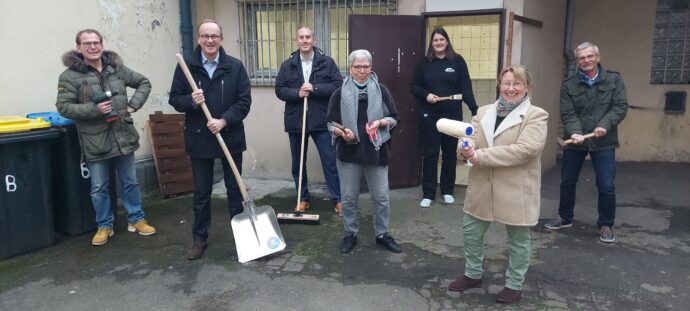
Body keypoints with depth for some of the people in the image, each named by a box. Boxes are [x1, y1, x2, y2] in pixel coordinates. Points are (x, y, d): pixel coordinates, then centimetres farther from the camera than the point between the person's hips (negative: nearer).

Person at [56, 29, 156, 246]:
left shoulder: (117, 68, 4)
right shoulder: (70, 76, -6)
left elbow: (144, 83, 14)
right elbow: (63, 107, -10)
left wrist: (133, 105, 0)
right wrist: (94, 109, -20)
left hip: (123, 136, 3)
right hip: (95, 141, -3)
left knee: (130, 182, 13)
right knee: (99, 188, 8)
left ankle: (136, 219, 29)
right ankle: (104, 226, 24)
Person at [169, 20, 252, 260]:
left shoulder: (235, 67, -4)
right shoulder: (186, 67, -2)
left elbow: (244, 101, -6)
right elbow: (175, 99, 2)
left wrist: (224, 120, -18)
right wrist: (191, 100, -19)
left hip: (230, 137, 0)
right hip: (199, 139, 0)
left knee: (235, 188, 12)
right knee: (201, 192, 10)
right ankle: (199, 238, 23)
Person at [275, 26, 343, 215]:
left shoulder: (327, 62, 1)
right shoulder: (287, 65, 5)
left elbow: (338, 85, -6)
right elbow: (279, 89, 2)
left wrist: (314, 88, -16)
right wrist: (297, 93, -15)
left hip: (321, 120, -2)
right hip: (296, 121, 2)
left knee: (330, 161, 1)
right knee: (298, 163, 11)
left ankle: (338, 199, 12)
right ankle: (303, 198, 26)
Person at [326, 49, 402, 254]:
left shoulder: (381, 91, 2)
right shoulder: (340, 94, 1)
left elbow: (394, 118, 6)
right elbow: (331, 123, 3)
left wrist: (380, 123, -14)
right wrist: (342, 132, -18)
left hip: (376, 152, 1)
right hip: (349, 152, 0)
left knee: (381, 197, 8)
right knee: (348, 197, 9)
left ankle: (382, 234, 25)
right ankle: (350, 234, 26)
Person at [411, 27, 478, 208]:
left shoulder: (457, 61, 0)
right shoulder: (424, 63, 4)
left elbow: (466, 88, -3)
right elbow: (413, 87, 5)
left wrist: (475, 110, -13)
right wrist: (426, 95, -14)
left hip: (452, 115, 0)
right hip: (429, 115, 0)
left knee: (450, 154, 10)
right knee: (430, 154, 4)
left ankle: (447, 191, 25)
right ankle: (428, 194, 12)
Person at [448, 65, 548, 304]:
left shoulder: (536, 116, -9)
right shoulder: (484, 112, 8)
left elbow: (525, 150, -22)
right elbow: (469, 136, 0)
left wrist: (480, 156, -24)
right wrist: (466, 148, -26)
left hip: (516, 190, -5)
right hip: (482, 187, 5)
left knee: (517, 240, 11)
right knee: (471, 232, 15)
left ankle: (514, 285, 29)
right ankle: (472, 274, 36)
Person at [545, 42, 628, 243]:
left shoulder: (614, 80, 1)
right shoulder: (569, 85, 0)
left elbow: (621, 106, -6)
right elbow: (568, 114, -7)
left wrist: (605, 125, -23)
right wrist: (574, 133, -25)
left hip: (603, 142, -1)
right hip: (575, 141, 1)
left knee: (606, 187, 0)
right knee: (567, 182, 12)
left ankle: (606, 225, 19)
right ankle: (565, 218, 32)